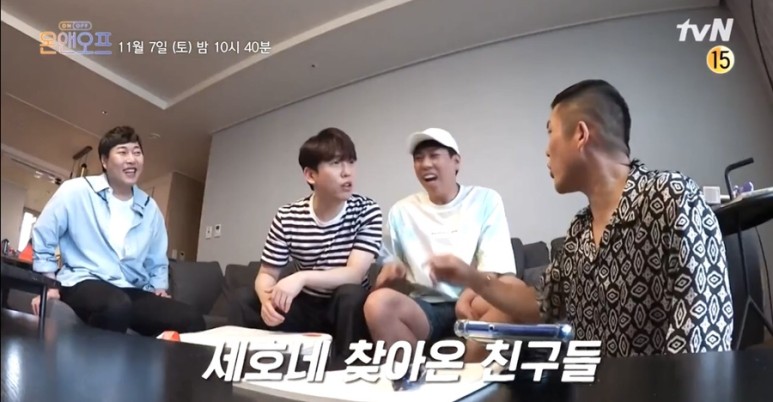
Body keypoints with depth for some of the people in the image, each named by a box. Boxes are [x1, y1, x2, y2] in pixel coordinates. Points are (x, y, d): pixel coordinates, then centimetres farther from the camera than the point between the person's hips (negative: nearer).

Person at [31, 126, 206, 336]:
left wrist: (160, 289, 9)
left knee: (192, 321, -21)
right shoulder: (76, 191, -1)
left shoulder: (150, 208, 13)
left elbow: (157, 261, 25)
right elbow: (43, 235, 6)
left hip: (132, 292, 4)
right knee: (117, 305, -42)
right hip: (83, 283, -4)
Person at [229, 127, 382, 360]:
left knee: (351, 295, -35)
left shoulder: (367, 211, -15)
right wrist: (267, 299, -30)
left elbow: (355, 274, -24)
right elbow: (266, 274, -5)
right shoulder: (286, 217, -8)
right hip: (305, 306, 2)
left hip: (346, 307, -2)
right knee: (244, 299, -16)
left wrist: (302, 277, -40)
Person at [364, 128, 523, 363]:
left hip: (471, 302, 0)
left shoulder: (486, 200, 7)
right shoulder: (402, 211, 12)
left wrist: (470, 294, -23)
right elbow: (389, 266, 18)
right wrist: (392, 271, -7)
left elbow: (497, 268, -2)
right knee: (378, 302, -30)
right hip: (424, 307, 1)